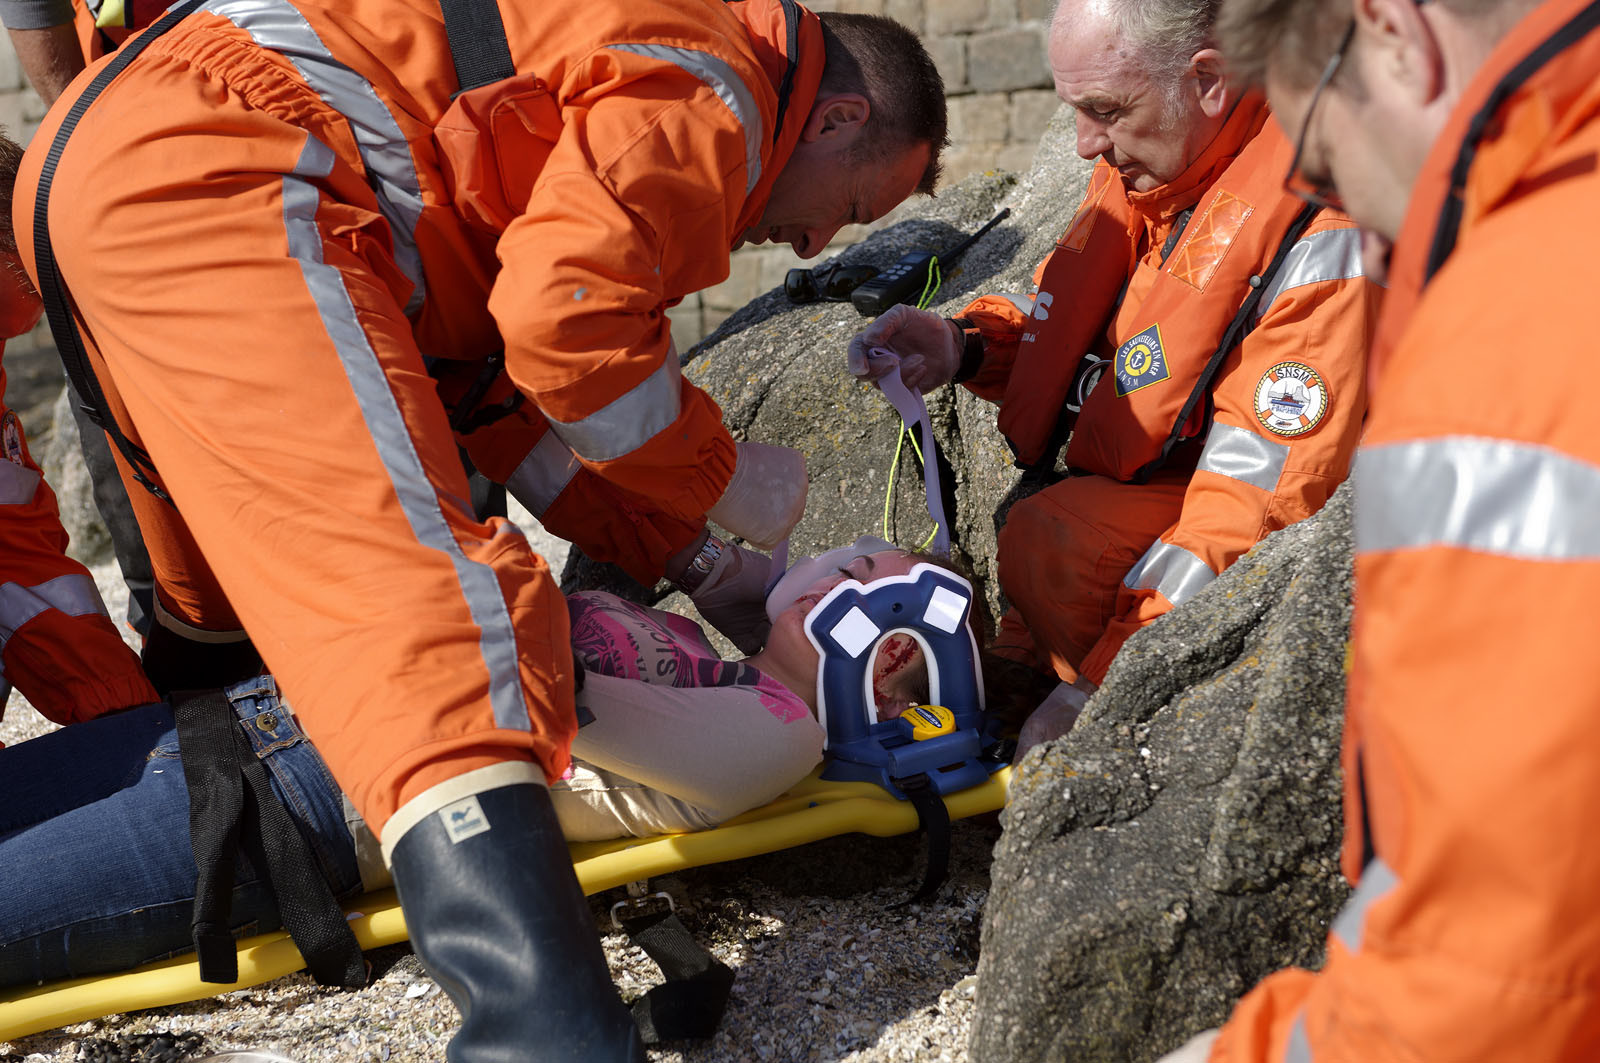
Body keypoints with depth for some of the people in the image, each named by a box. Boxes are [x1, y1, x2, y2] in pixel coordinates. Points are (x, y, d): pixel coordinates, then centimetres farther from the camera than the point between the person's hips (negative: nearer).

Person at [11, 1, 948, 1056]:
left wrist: (696, 561, 22)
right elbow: (566, 318, -21)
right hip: (213, 181, -11)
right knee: (421, 567, -23)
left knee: (249, 552, 28)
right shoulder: (713, 92, -3)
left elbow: (504, 396, 23)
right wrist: (722, 474, -4)